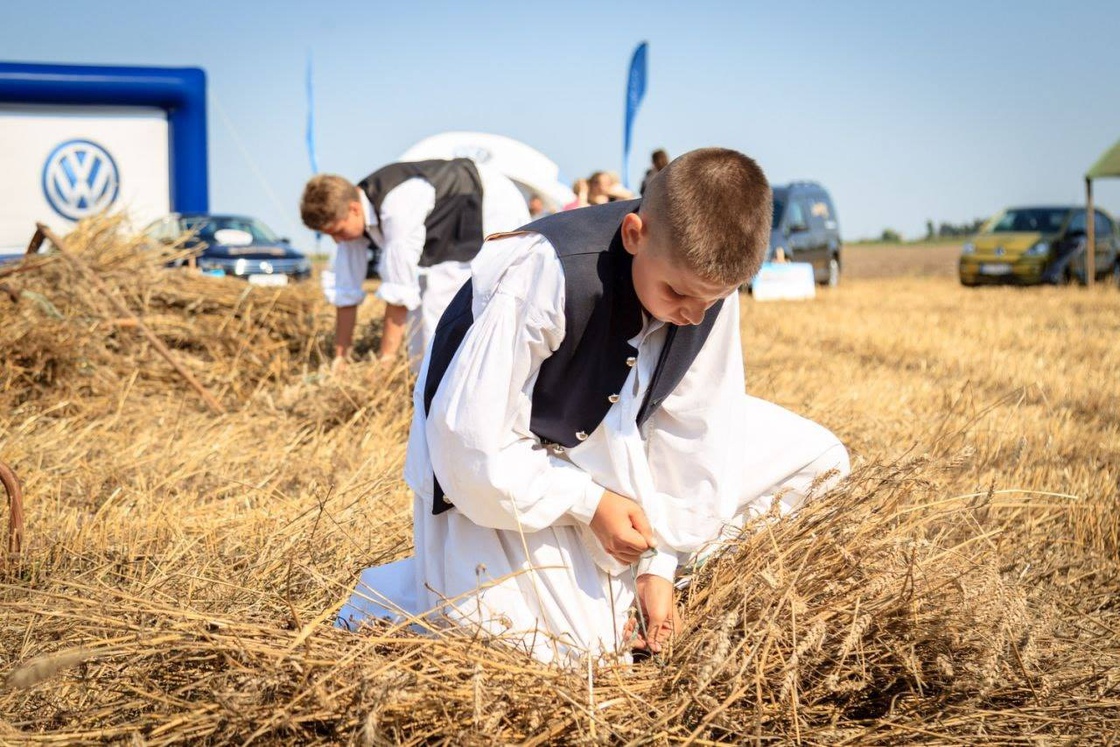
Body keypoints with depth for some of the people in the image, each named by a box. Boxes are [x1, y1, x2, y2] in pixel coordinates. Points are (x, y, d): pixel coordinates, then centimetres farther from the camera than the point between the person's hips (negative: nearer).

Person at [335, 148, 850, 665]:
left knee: (816, 457, -1)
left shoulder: (707, 284, -16)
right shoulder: (541, 278, -35)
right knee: (582, 645, -18)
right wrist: (589, 503, -23)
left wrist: (660, 565, -9)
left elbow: (690, 427, -7)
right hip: (502, 463, -6)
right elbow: (469, 443, -28)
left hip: (604, 443, 6)